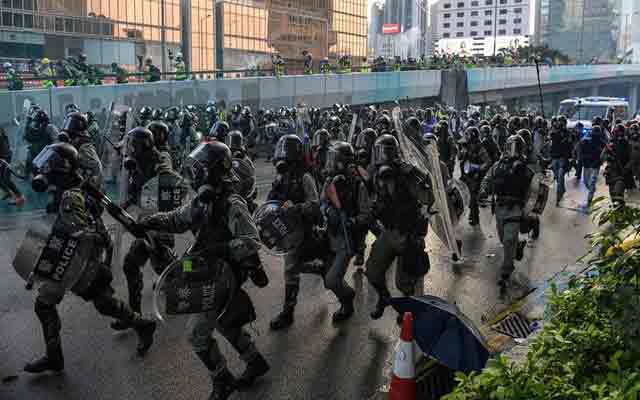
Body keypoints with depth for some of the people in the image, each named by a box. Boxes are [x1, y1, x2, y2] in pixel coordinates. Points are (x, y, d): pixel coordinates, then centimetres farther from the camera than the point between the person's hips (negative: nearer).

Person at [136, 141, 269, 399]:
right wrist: (152, 222, -5)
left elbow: (252, 241, -28)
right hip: (210, 274, 9)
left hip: (226, 278, -8)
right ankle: (255, 362, 42)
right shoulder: (202, 201, 1)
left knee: (200, 335, -1)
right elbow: (177, 219, 13)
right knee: (224, 324, 24)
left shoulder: (232, 205, -24)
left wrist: (219, 249, -38)